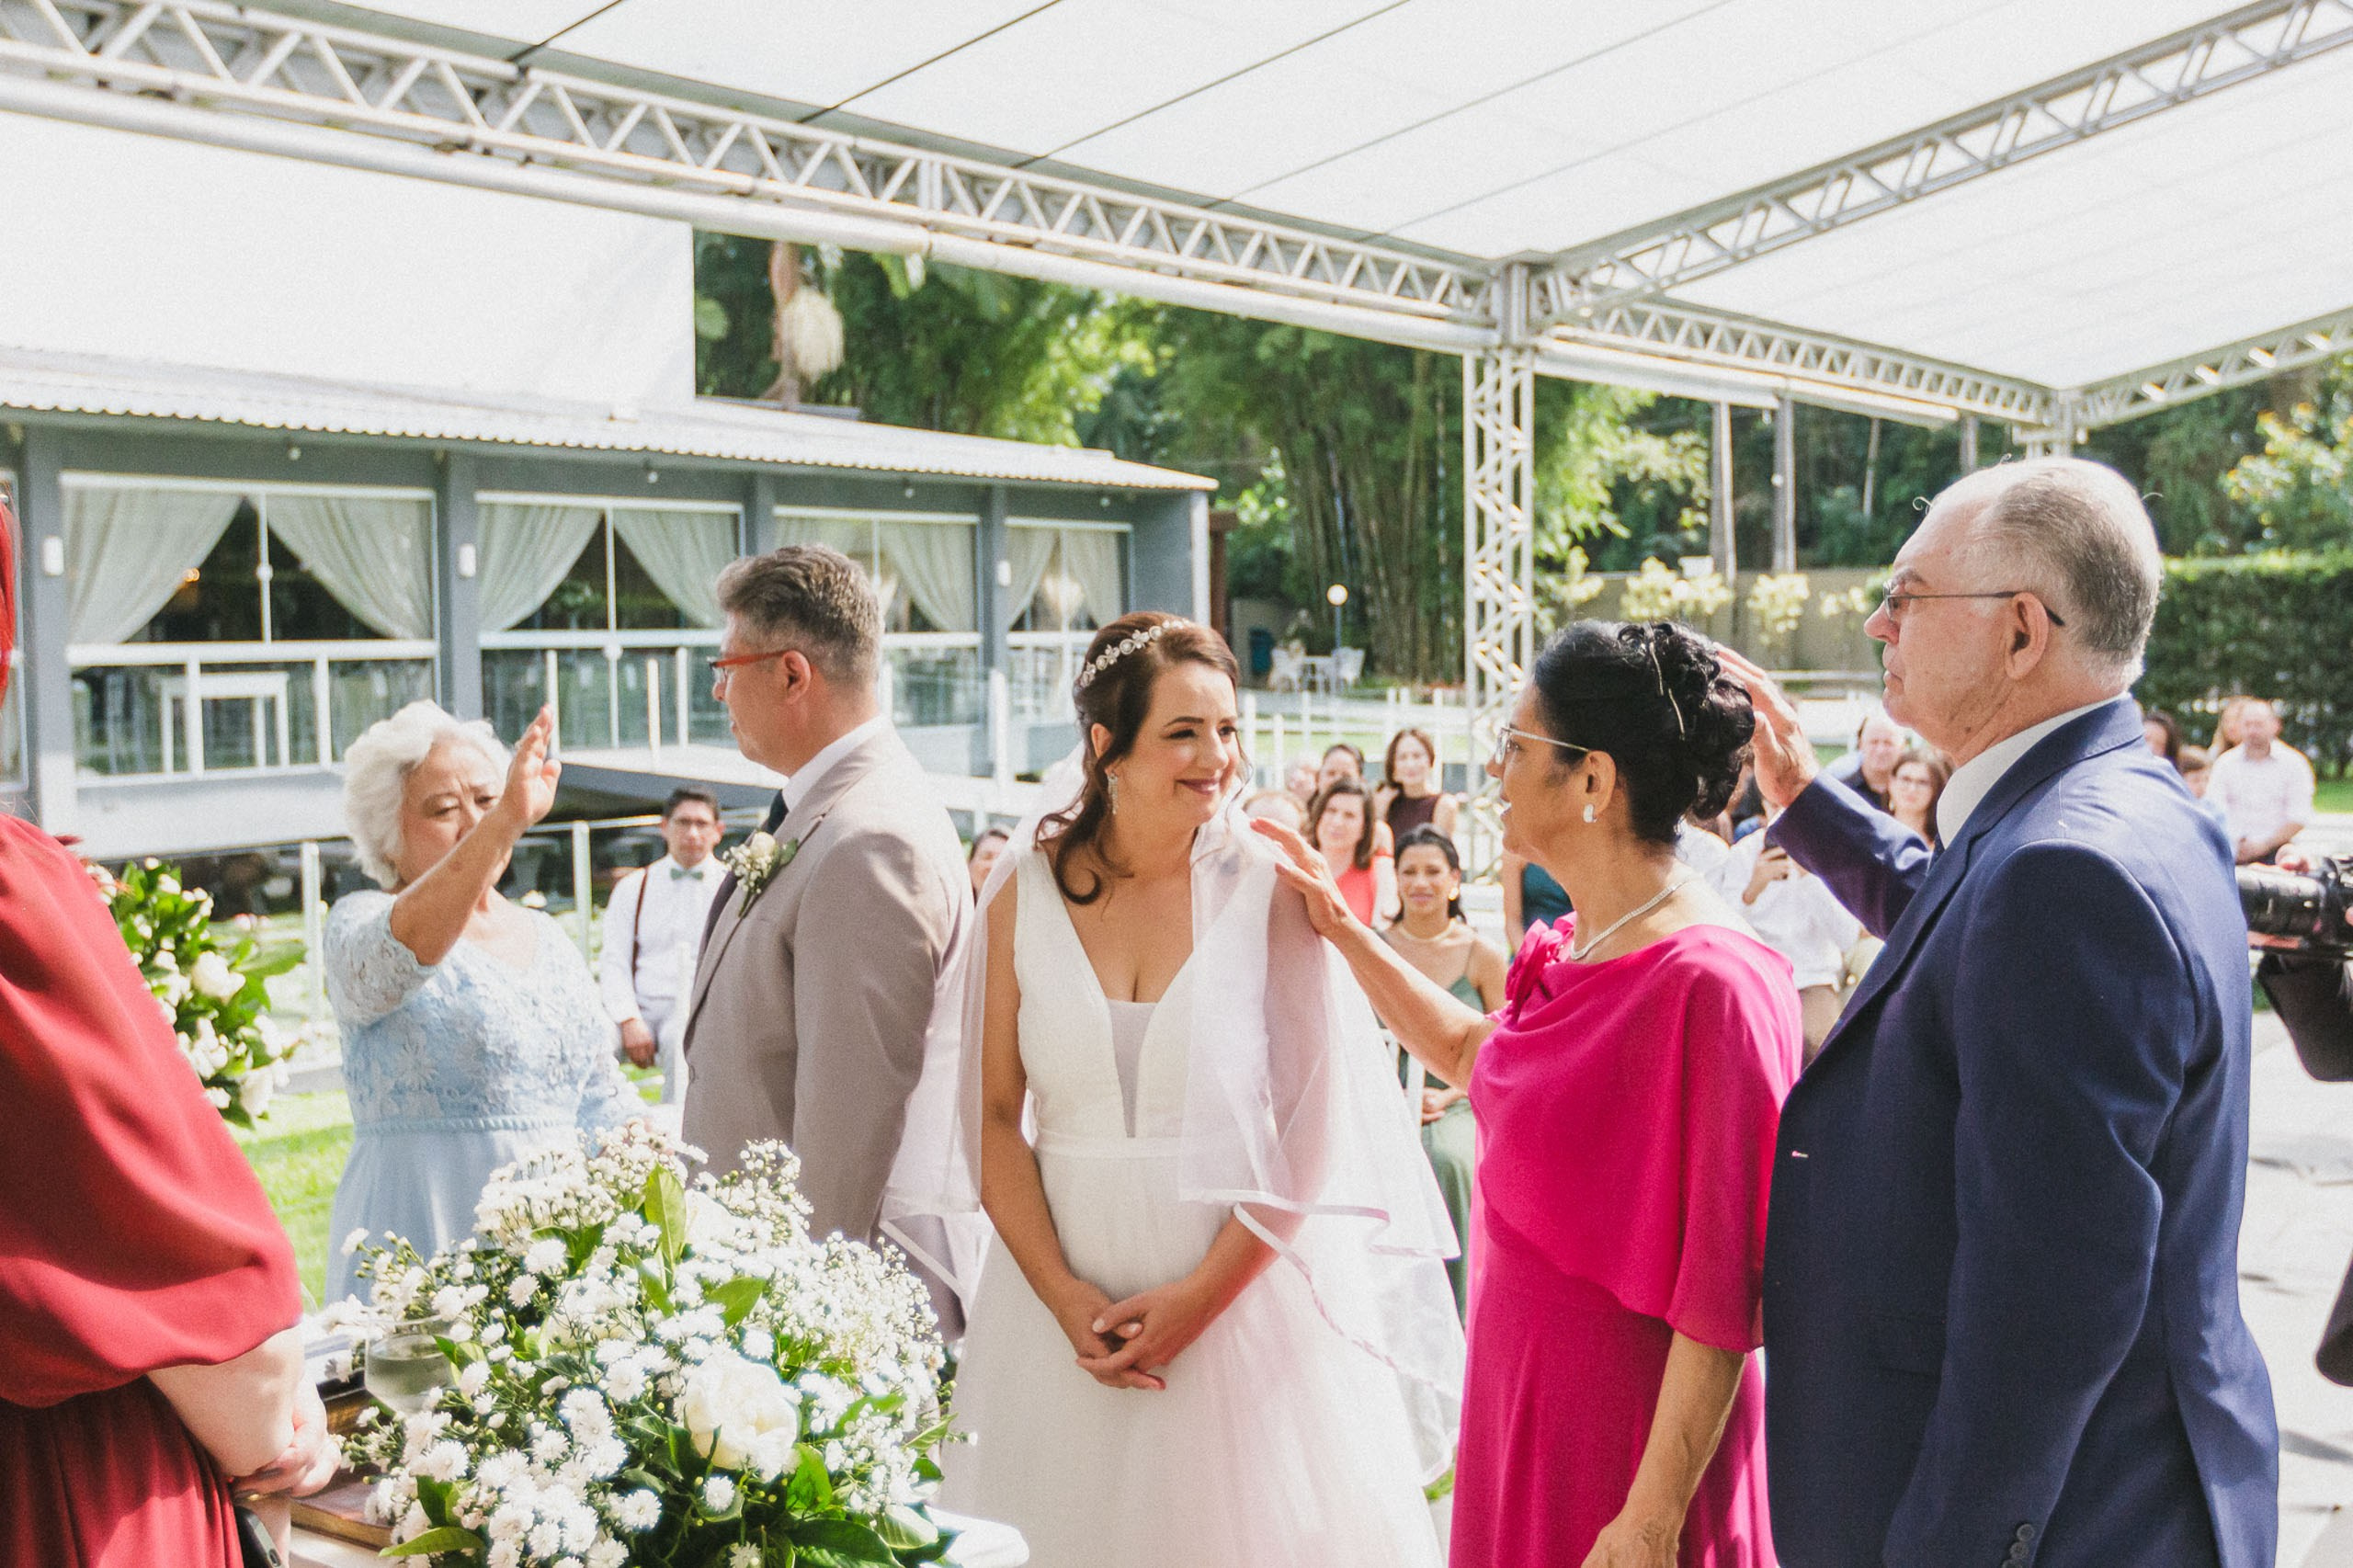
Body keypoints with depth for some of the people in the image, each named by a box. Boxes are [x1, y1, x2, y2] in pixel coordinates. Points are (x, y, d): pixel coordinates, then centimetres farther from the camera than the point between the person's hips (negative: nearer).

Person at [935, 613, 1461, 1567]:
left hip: (1243, 1288, -1)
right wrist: (1064, 1297, -9)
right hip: (1062, 1288, 2)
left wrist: (1201, 1295, -12)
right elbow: (995, 1113, -1)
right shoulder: (1026, 891, -1)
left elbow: (1312, 1125, -7)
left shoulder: (1269, 889, -6)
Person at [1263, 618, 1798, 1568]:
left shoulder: (1708, 984, -25)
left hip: (1620, 1429, -8)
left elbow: (1721, 1292, -22)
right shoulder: (1580, 947, 2)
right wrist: (1340, 925, 17)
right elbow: (1470, 1052, 23)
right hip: (1525, 1393, 8)